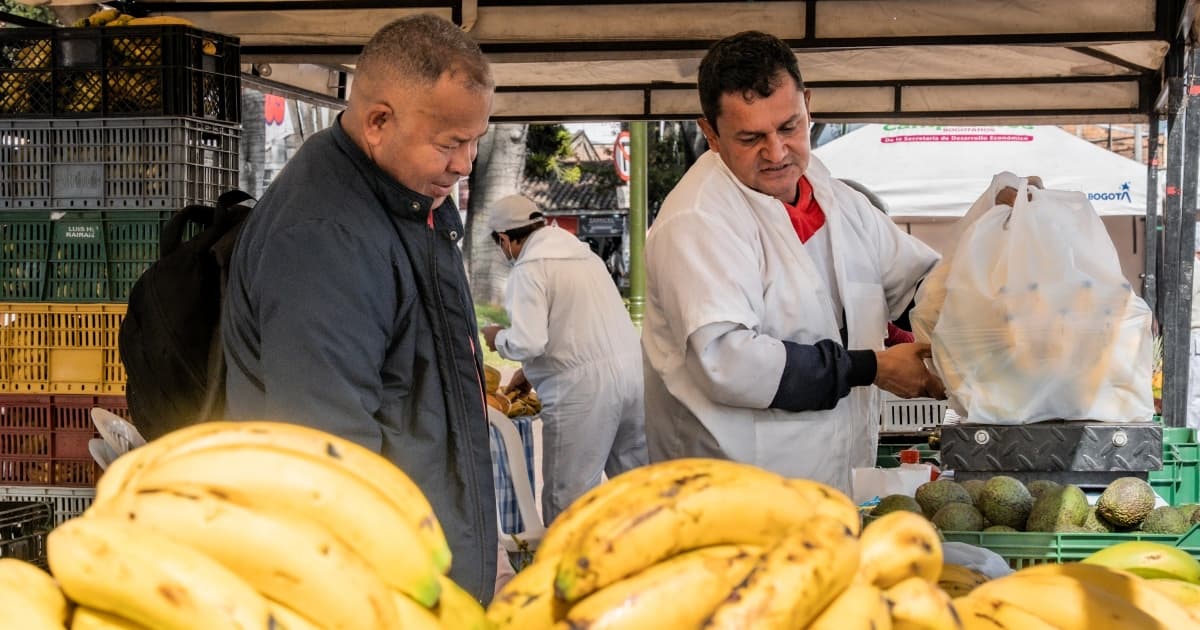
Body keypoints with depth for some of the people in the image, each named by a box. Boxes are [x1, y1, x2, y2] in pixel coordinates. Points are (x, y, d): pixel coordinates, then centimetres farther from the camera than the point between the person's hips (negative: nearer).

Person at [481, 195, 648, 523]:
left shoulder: (528, 271, -7)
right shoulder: (585, 254, 18)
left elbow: (528, 342, -16)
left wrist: (497, 338, 5)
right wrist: (532, 371, 32)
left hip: (584, 388, -8)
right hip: (632, 370, 8)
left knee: (567, 496, 0)